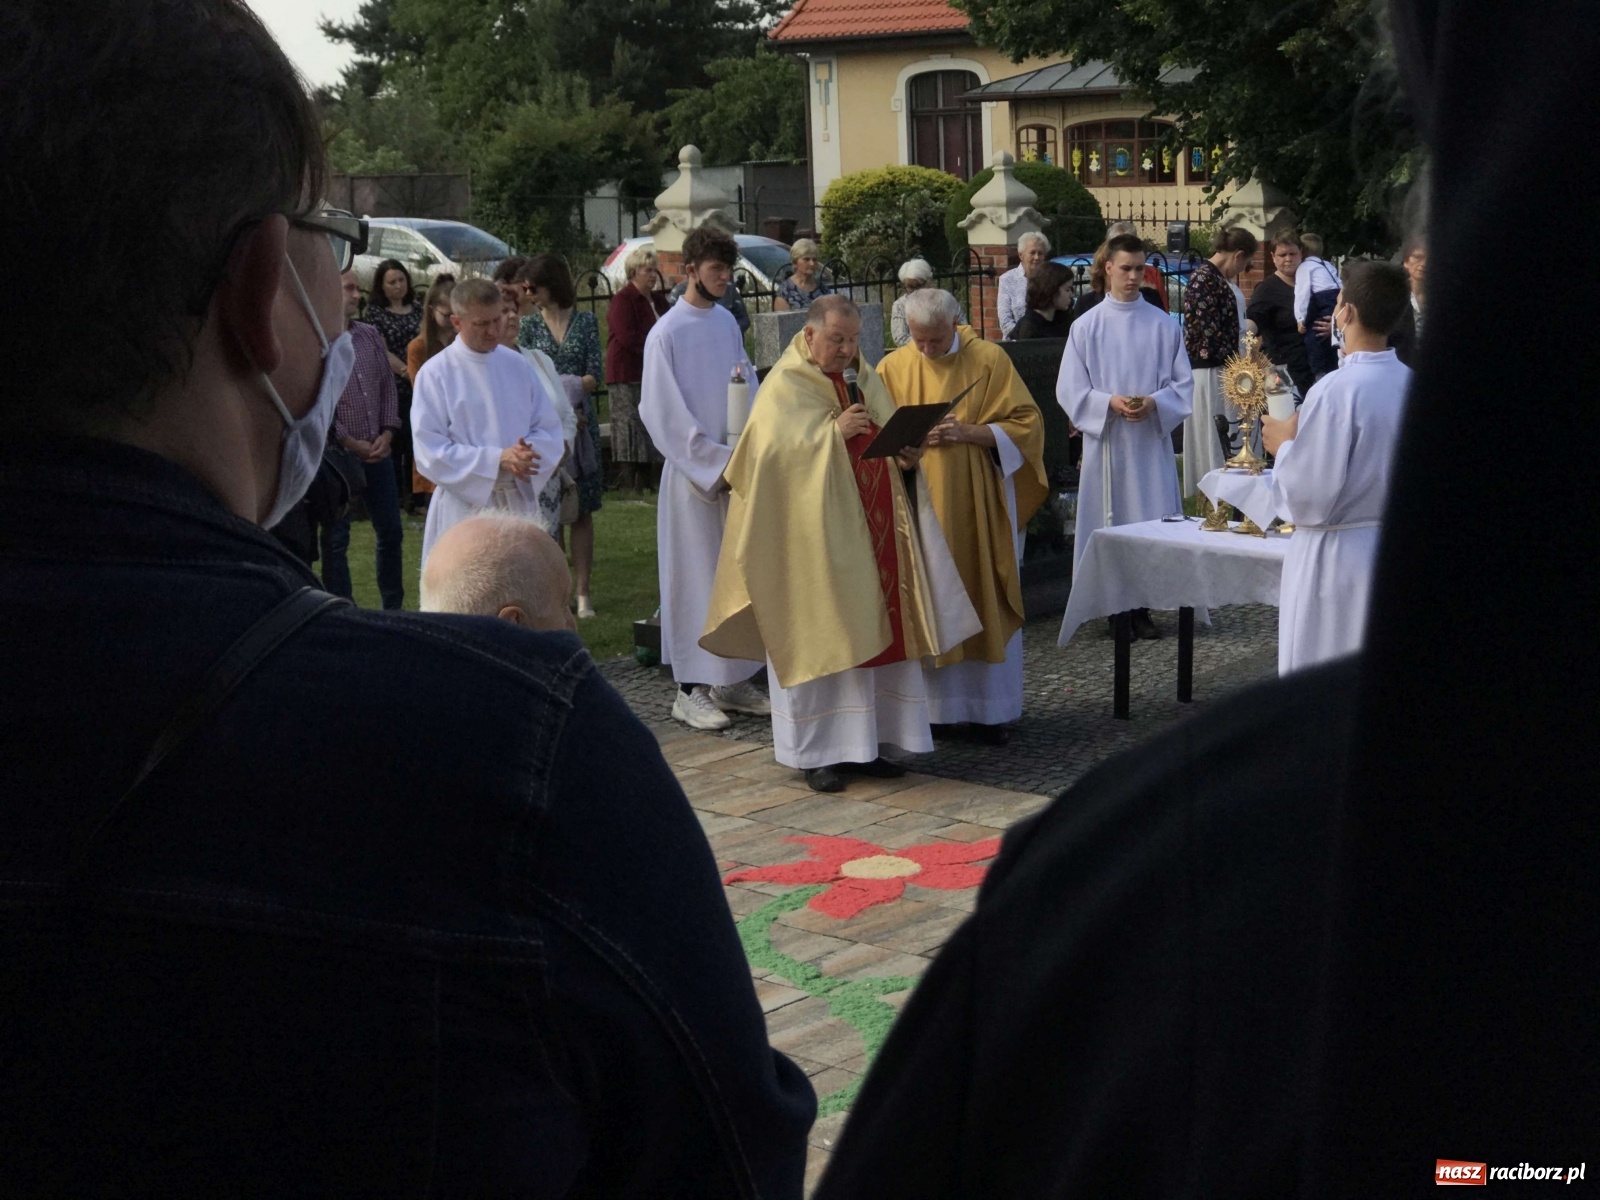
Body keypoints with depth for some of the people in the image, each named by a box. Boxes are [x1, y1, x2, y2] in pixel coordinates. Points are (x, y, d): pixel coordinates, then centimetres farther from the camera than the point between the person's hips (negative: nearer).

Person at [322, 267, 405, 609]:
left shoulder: (371, 335, 7)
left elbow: (388, 385, 11)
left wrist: (387, 433, -2)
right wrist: (349, 442, -13)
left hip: (377, 450, 6)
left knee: (390, 531, 11)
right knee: (336, 537, 4)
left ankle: (394, 606, 23)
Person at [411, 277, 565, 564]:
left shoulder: (519, 366, 7)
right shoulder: (436, 374, -6)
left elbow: (549, 430, 9)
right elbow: (430, 450, -10)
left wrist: (527, 454, -14)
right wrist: (498, 459, -18)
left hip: (520, 502, 4)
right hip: (465, 505, -4)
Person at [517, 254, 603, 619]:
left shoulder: (586, 322, 4)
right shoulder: (529, 325, 5)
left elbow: (595, 375, 0)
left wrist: (563, 392, -15)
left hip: (581, 423, 0)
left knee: (582, 511, 2)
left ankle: (583, 592, 6)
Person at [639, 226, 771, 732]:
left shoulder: (726, 322, 9)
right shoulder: (667, 333, -10)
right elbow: (663, 413, -13)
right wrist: (716, 459, -15)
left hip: (735, 468, 6)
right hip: (692, 473, -6)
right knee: (696, 579, -2)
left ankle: (732, 680, 19)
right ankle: (690, 691, 5)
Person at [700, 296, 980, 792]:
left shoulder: (865, 379, 14)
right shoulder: (785, 385, -6)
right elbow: (774, 448, -17)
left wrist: (907, 455, -5)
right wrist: (834, 431, -22)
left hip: (870, 529, 6)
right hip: (814, 533, -6)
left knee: (874, 632, 7)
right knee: (816, 636, -3)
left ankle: (861, 742, 16)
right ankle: (816, 751, 5)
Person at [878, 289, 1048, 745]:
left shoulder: (989, 359, 0)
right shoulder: (892, 368, 6)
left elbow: (1027, 422, -2)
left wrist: (970, 432, -16)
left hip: (976, 506, -1)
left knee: (983, 602, 1)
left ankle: (987, 708, 9)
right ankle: (929, 703, 10)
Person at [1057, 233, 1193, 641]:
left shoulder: (1164, 325, 5)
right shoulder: (1086, 327, 3)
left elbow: (1183, 384, 5)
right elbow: (1069, 389, 1)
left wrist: (1154, 402, -13)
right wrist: (1110, 402, -15)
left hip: (1152, 440, 1)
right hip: (1105, 439, -1)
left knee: (1152, 520, 0)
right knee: (1110, 520, 1)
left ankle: (1143, 607, 7)